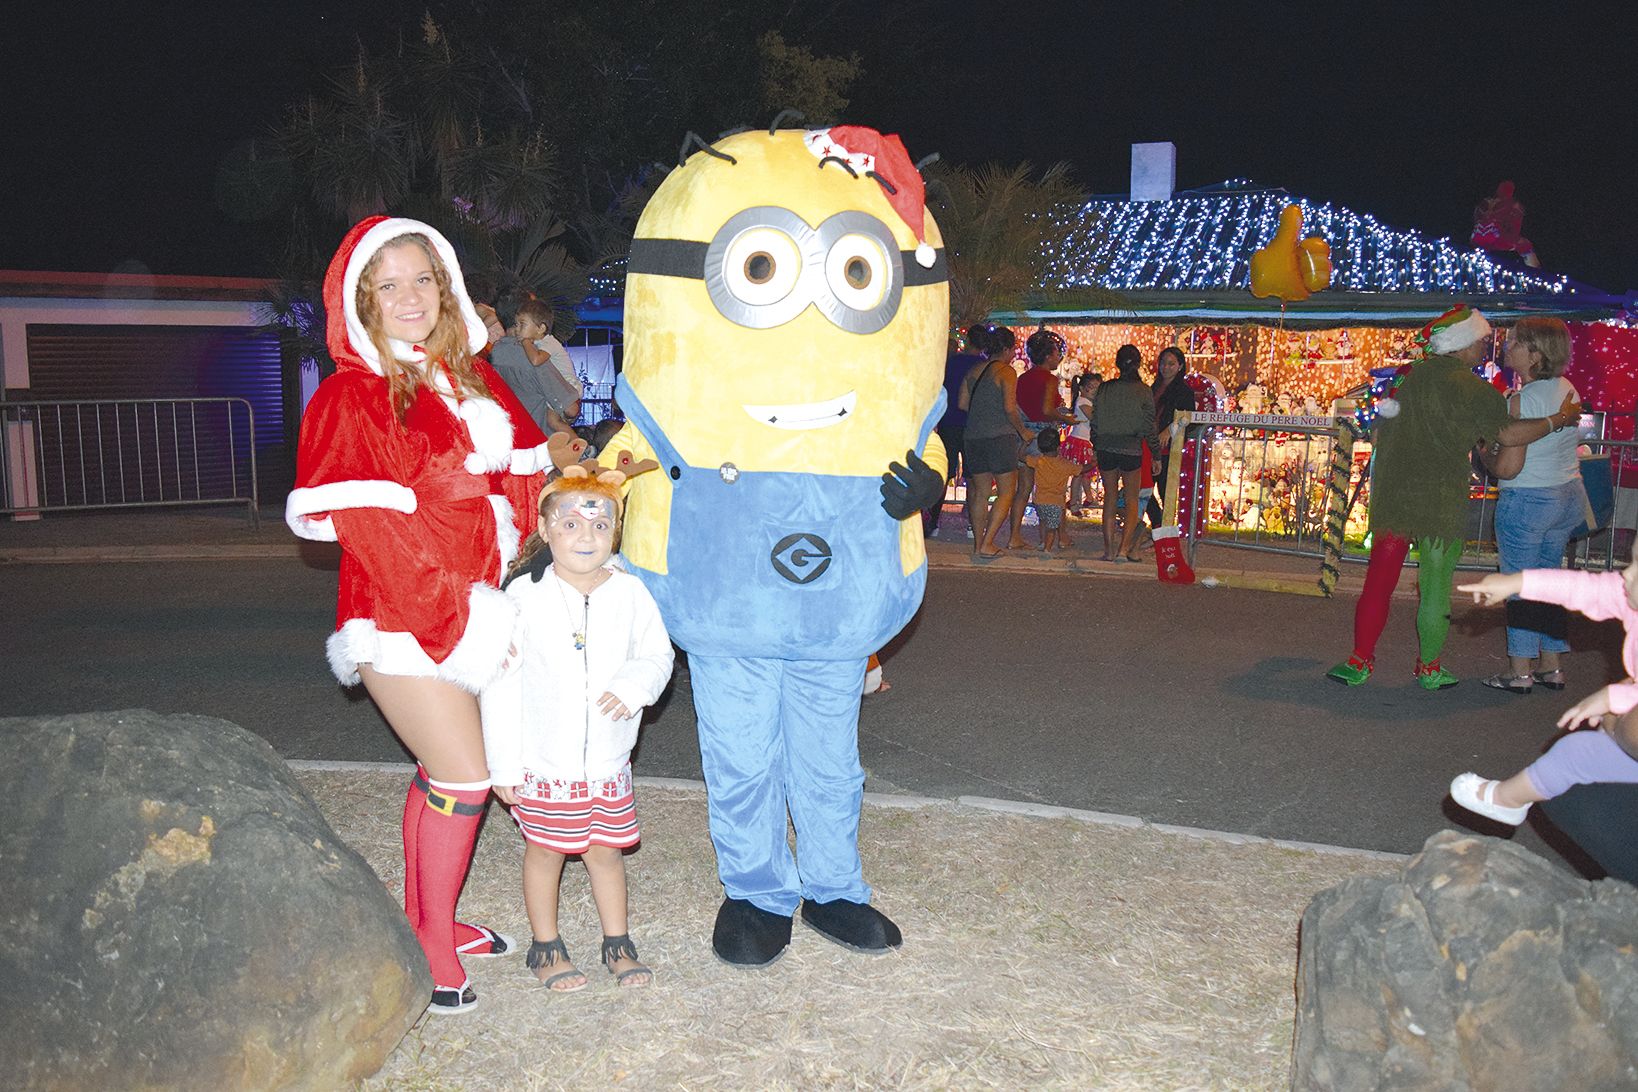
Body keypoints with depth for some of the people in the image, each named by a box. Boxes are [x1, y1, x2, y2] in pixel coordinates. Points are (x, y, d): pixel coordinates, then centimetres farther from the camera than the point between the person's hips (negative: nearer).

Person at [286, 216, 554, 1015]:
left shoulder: (474, 380, 11)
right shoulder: (349, 402, -10)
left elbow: (520, 480, 11)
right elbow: (372, 529, -16)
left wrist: (503, 591, 0)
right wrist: (455, 615, -17)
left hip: (475, 610, 7)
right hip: (400, 620, -6)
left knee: (441, 770, 15)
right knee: (465, 777, -5)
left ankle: (423, 919, 31)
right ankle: (434, 945, 14)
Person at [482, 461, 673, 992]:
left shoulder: (629, 594, -2)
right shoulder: (524, 595, -10)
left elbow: (656, 654, 6)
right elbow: (501, 684, -7)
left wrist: (635, 684, -18)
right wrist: (503, 764, -7)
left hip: (608, 759, 2)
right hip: (544, 762, -2)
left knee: (606, 849, 14)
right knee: (545, 849, 11)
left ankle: (618, 943, 30)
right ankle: (546, 946, 29)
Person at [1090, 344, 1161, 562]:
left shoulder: (1105, 389, 0)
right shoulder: (1143, 391, -7)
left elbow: (1095, 422, 4)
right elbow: (1149, 427, -5)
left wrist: (1095, 449, 16)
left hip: (1106, 449, 2)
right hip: (1131, 451, -2)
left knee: (1110, 498, 13)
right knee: (1132, 501, 9)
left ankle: (1109, 550, 11)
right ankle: (1124, 549, -3)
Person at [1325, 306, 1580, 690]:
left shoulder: (1408, 375, 9)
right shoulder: (1471, 387, -9)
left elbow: (1380, 431, 15)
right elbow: (1508, 434, -16)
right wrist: (1559, 419, -5)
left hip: (1390, 489, 5)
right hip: (1440, 497, -5)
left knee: (1379, 579, 9)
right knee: (1436, 586, 7)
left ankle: (1359, 662, 10)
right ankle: (1429, 669, 18)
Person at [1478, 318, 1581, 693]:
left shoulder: (1521, 401, -19)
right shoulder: (1567, 390, 4)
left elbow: (1508, 467, -20)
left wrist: (1484, 454, 0)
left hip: (1527, 500, -8)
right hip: (1569, 495, 8)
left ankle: (1520, 671, 9)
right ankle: (1550, 666, 23)